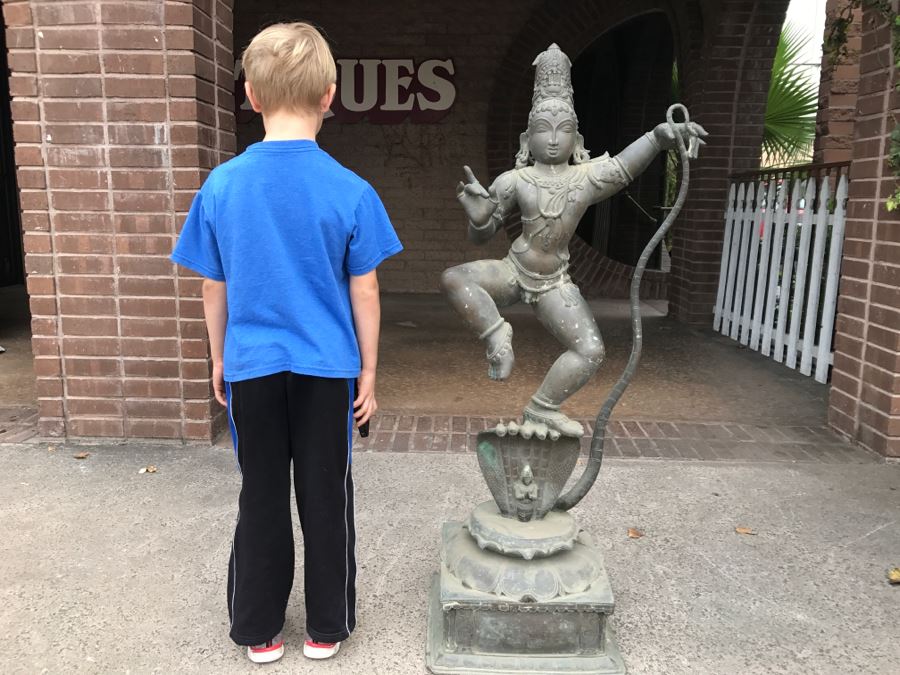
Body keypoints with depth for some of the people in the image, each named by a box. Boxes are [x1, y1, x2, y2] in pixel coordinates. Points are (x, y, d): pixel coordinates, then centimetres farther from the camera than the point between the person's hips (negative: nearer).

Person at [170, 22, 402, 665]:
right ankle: (327, 627, 31)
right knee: (326, 497, 13)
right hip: (326, 369, -1)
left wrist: (219, 358, 16)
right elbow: (364, 294, -6)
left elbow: (214, 288, 2)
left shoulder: (221, 185, -5)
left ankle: (259, 630, 32)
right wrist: (369, 372, 4)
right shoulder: (351, 192, -11)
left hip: (252, 366, 2)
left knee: (261, 499, 16)